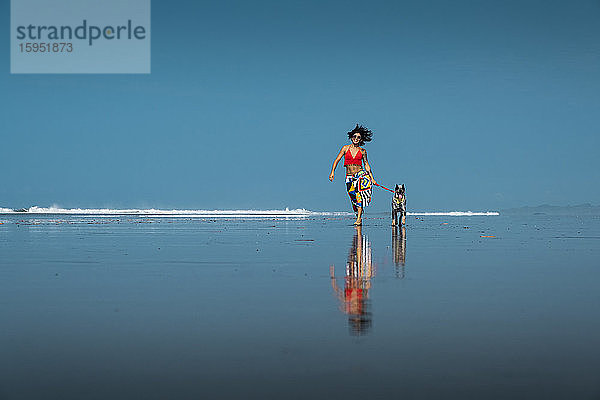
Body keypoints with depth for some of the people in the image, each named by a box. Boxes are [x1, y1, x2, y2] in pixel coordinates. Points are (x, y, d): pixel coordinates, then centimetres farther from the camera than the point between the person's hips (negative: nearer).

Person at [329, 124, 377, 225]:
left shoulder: (362, 151, 7)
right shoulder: (346, 148, 5)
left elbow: (366, 165, 13)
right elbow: (337, 160, 3)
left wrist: (372, 178, 10)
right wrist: (332, 172, -8)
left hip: (361, 174, -1)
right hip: (349, 177, 1)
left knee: (359, 195, -23)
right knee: (354, 199, -2)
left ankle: (359, 218, -24)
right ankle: (358, 217, 18)